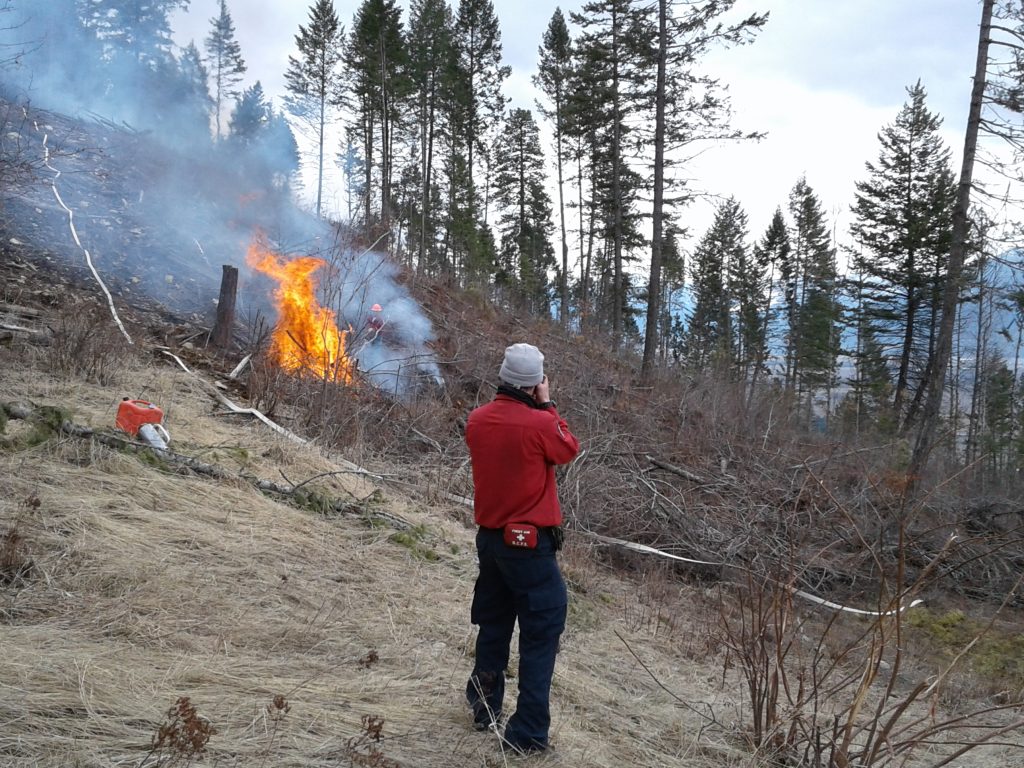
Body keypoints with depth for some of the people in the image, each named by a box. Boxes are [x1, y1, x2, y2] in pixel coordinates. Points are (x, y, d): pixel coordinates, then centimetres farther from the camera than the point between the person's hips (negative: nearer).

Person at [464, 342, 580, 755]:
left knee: (493, 627, 21)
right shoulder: (539, 423, -19)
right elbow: (569, 450, -1)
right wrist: (547, 407, 3)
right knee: (540, 636, 2)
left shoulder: (477, 420, -1)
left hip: (489, 538, 7)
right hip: (530, 545, -7)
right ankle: (527, 733, 5)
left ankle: (484, 709, 32)